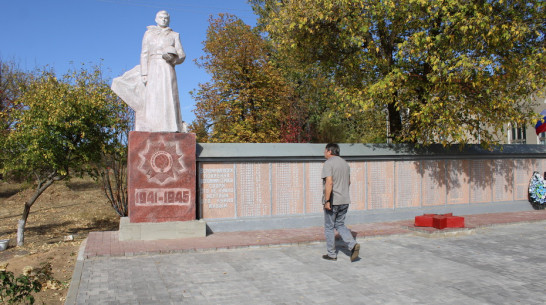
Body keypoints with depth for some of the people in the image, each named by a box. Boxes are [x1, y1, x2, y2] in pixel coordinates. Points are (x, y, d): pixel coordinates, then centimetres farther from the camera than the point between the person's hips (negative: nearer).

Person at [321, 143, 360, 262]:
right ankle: (353, 245, -4)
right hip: (344, 200, 7)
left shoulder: (328, 164, -12)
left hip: (332, 201, -7)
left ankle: (331, 254, 13)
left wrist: (327, 201, -23)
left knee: (329, 227, 6)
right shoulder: (345, 163, 12)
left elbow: (329, 183, -23)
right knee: (340, 225, 16)